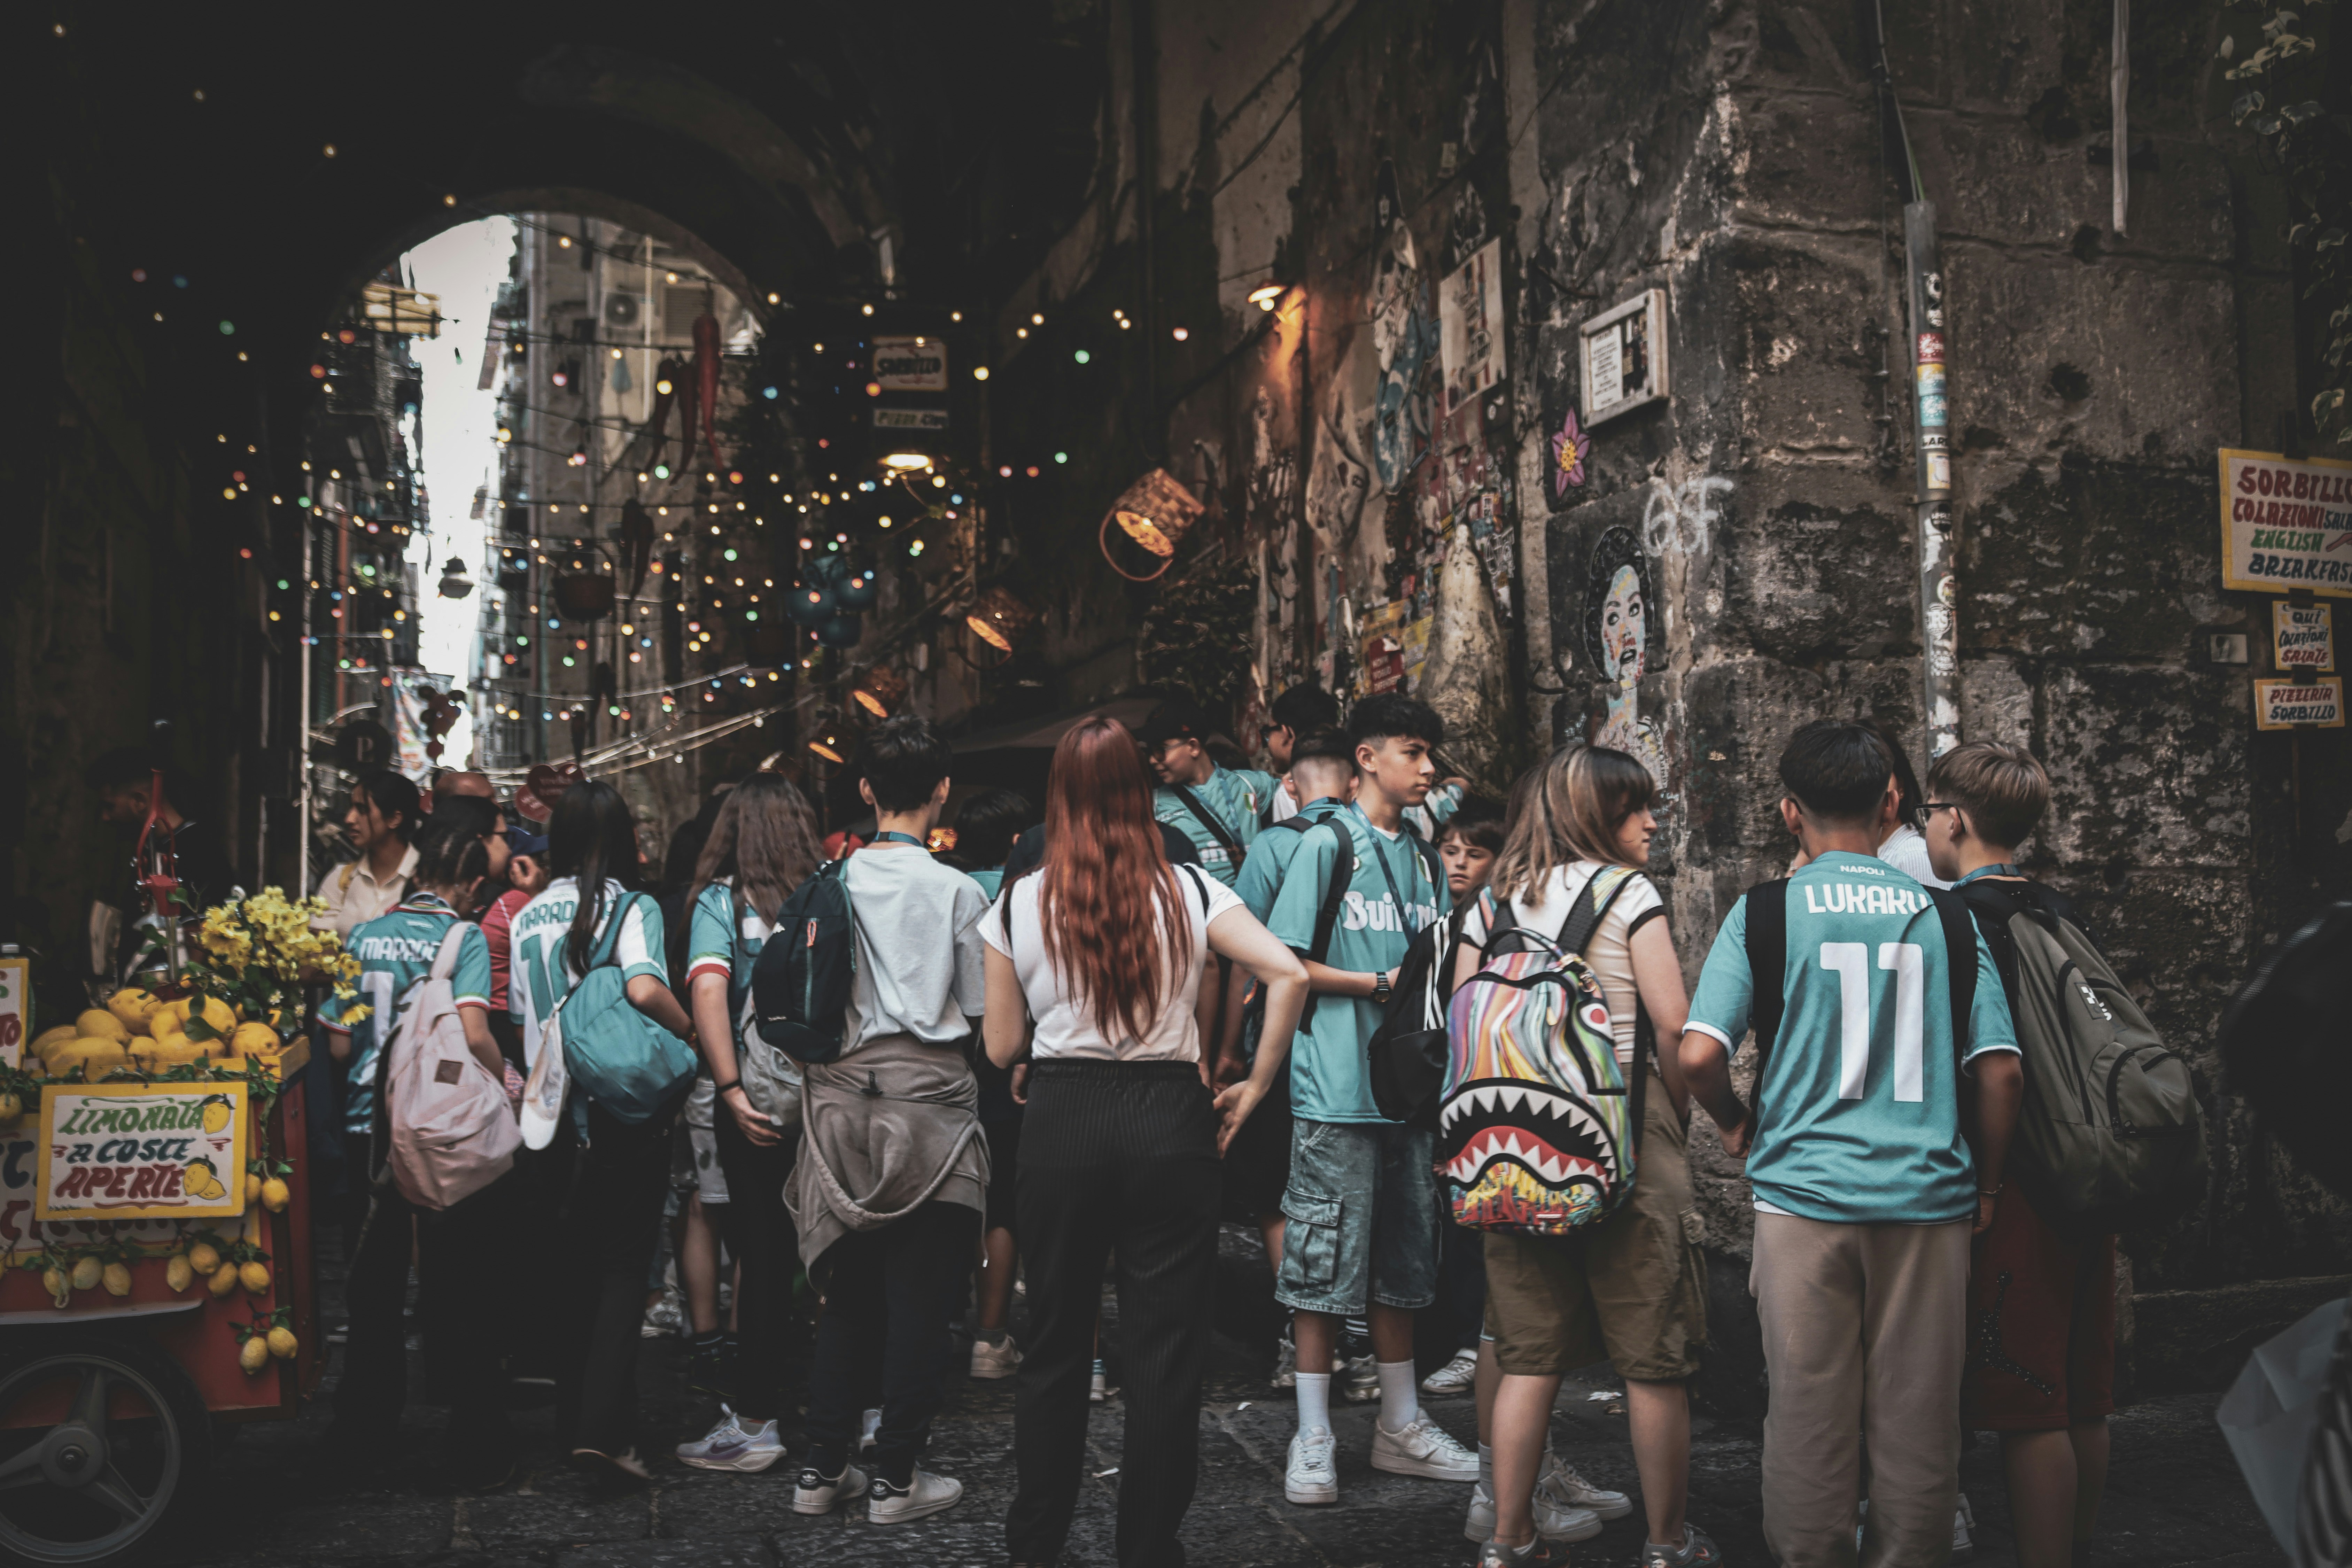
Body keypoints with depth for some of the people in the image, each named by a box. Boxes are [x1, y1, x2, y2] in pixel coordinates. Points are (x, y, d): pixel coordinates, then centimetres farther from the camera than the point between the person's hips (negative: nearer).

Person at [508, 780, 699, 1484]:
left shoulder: (529, 917, 6)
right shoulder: (631, 908, -9)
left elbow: (522, 1021, 12)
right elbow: (644, 988, -27)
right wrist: (688, 1030, -9)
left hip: (555, 1110, 5)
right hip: (626, 1108, -5)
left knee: (571, 1267, 16)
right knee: (622, 1267, 0)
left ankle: (574, 1420, 27)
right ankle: (606, 1430, -10)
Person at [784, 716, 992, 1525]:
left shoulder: (832, 881, 1)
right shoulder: (957, 890, -8)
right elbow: (983, 1008, -1)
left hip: (841, 1090, 4)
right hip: (929, 1094, -4)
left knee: (848, 1293, 14)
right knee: (919, 1295, 5)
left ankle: (822, 1469, 21)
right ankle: (896, 1479, 11)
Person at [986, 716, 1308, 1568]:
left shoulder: (1018, 904, -1)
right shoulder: (1189, 892, -2)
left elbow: (1001, 1047, 3)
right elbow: (1288, 973, -12)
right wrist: (1256, 1085, -2)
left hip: (1062, 1122, 1)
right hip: (1169, 1122, -1)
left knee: (1055, 1345, 14)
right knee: (1167, 1351, 8)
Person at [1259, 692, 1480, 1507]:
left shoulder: (1426, 860, 15)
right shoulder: (1327, 844, -3)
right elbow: (1291, 966, -8)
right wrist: (1382, 984, -13)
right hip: (1336, 1088, -6)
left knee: (1403, 1263, 13)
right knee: (1325, 1261, -1)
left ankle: (1400, 1425, 25)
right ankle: (1313, 1438, 10)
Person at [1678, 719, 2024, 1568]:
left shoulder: (1765, 910, -3)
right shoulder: (1944, 916, 3)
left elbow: (1698, 1055, -10)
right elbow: (2000, 1070, 0)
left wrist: (1739, 1126, 9)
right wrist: (1984, 1185, 13)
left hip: (1804, 1189, -2)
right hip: (1927, 1195, 2)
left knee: (1809, 1411, 8)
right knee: (1917, 1417, 11)